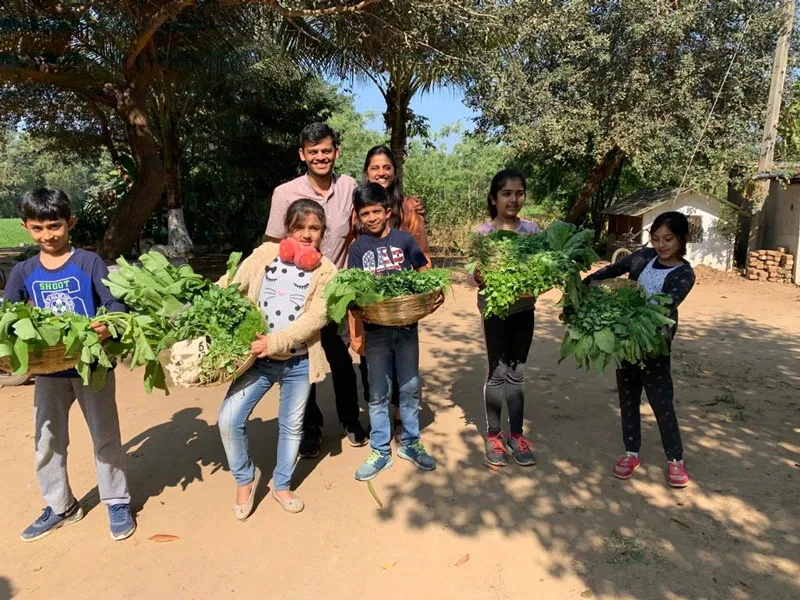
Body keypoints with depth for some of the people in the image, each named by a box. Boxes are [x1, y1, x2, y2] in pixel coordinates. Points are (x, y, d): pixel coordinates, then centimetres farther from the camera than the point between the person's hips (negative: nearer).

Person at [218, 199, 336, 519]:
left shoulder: (326, 271, -3)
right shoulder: (265, 254, 2)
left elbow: (316, 317, -13)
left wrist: (275, 342, -23)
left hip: (299, 363, 0)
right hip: (258, 357, 1)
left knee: (291, 426, 14)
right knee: (229, 419, -7)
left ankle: (282, 485, 37)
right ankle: (246, 477, 21)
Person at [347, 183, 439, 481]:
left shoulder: (404, 239, 1)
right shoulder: (358, 248, 3)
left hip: (406, 324, 0)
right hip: (375, 328, 0)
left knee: (410, 387, 11)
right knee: (378, 393, 7)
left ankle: (410, 443, 28)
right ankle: (380, 451, 20)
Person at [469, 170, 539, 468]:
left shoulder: (532, 228, 2)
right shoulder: (483, 232, -8)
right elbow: (474, 275, -11)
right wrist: (478, 278, -33)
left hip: (524, 309, 3)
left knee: (517, 373, 11)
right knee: (498, 373, 3)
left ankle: (515, 435, 22)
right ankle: (493, 435, 18)